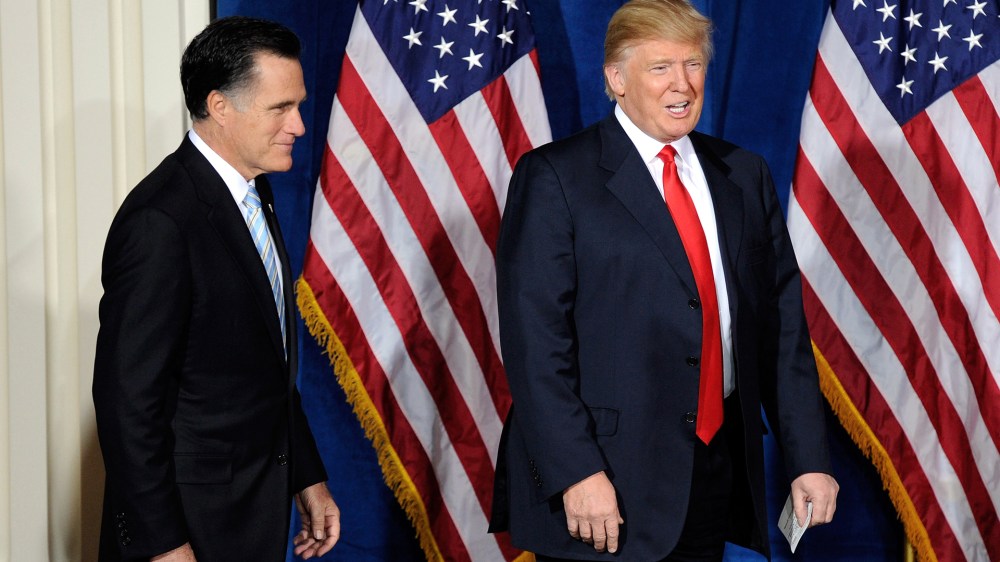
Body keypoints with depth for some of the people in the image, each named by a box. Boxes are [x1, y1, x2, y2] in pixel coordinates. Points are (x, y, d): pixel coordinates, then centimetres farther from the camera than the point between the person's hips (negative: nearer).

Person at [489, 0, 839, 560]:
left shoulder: (744, 176, 11)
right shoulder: (555, 178, -5)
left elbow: (783, 325, 11)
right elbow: (535, 340, -11)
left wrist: (809, 457, 5)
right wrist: (575, 473, -18)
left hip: (720, 468, 5)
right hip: (606, 482, -5)